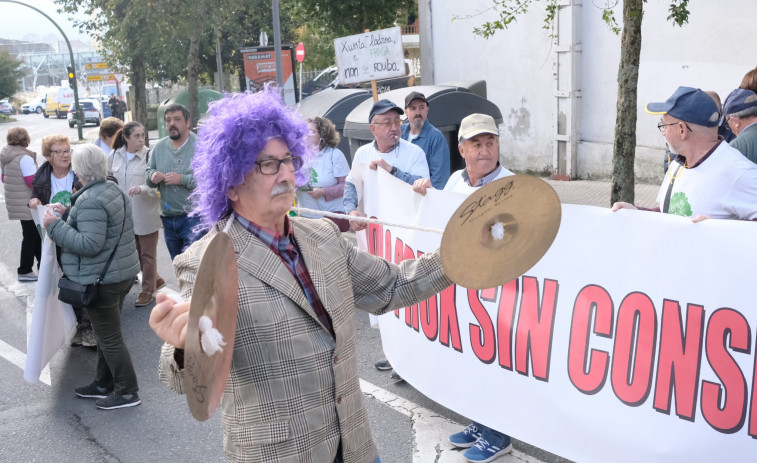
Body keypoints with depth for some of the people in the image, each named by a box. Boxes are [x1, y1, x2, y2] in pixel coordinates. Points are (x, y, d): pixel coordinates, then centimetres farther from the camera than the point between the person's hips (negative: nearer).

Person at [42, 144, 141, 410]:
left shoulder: (91, 202, -23)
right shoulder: (113, 190, 8)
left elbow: (90, 244, -28)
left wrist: (55, 226, -20)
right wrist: (67, 214, 14)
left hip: (101, 280, -10)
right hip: (123, 273, 10)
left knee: (109, 338, 2)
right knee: (107, 333, 20)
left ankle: (127, 392, 11)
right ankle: (103, 384, 33)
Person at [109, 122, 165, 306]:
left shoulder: (149, 156, -15)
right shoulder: (115, 156, 2)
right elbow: (109, 178, 17)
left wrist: (141, 189, -33)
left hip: (146, 214, -6)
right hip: (126, 213, 6)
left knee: (148, 254, 8)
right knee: (136, 252, 18)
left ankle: (148, 290, 21)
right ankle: (155, 280, 36)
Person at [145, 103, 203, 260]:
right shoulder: (159, 147, 9)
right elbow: (148, 172, 16)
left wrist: (182, 179, -23)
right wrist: (152, 176, -7)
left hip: (193, 217, -6)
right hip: (168, 218, 6)